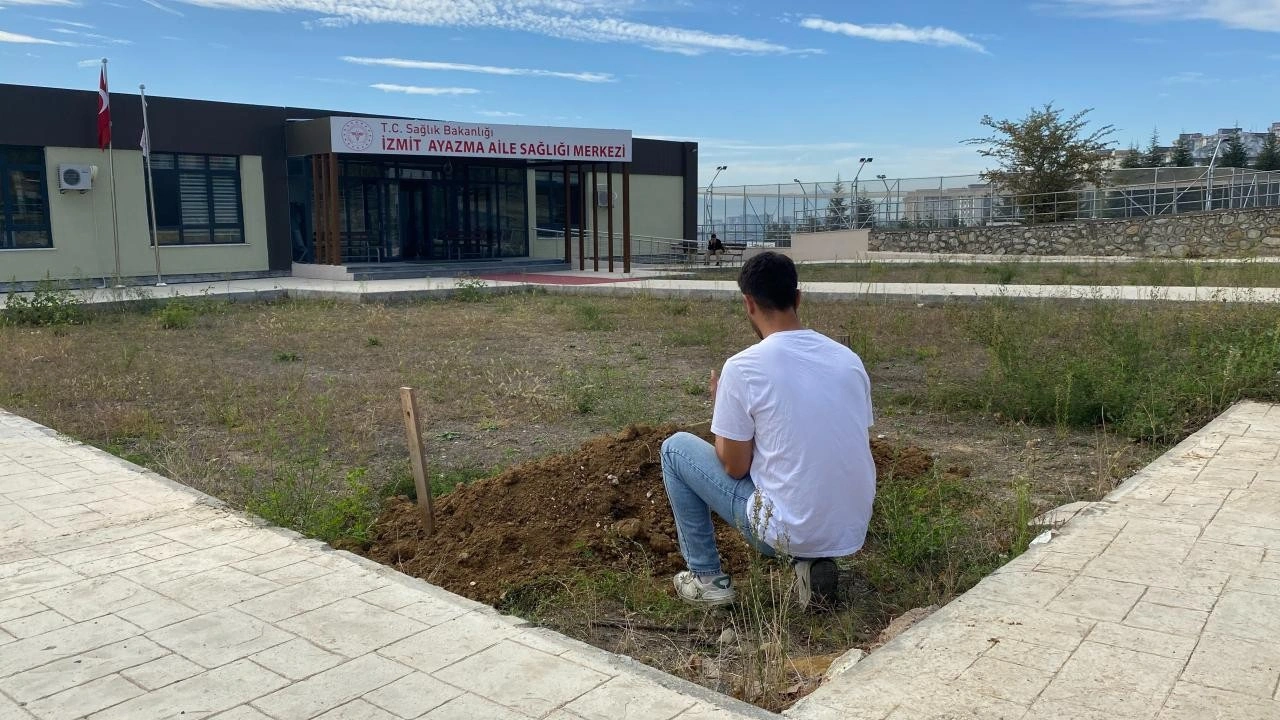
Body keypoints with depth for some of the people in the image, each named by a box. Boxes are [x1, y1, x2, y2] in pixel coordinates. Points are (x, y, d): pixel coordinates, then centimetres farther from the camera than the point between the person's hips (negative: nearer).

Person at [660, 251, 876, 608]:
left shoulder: (743, 367, -15)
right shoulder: (849, 359, 2)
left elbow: (735, 467, -8)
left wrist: (720, 404, 9)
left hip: (786, 531, -5)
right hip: (852, 532, 6)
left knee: (676, 448, 11)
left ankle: (707, 578, 17)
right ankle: (812, 561, 17)